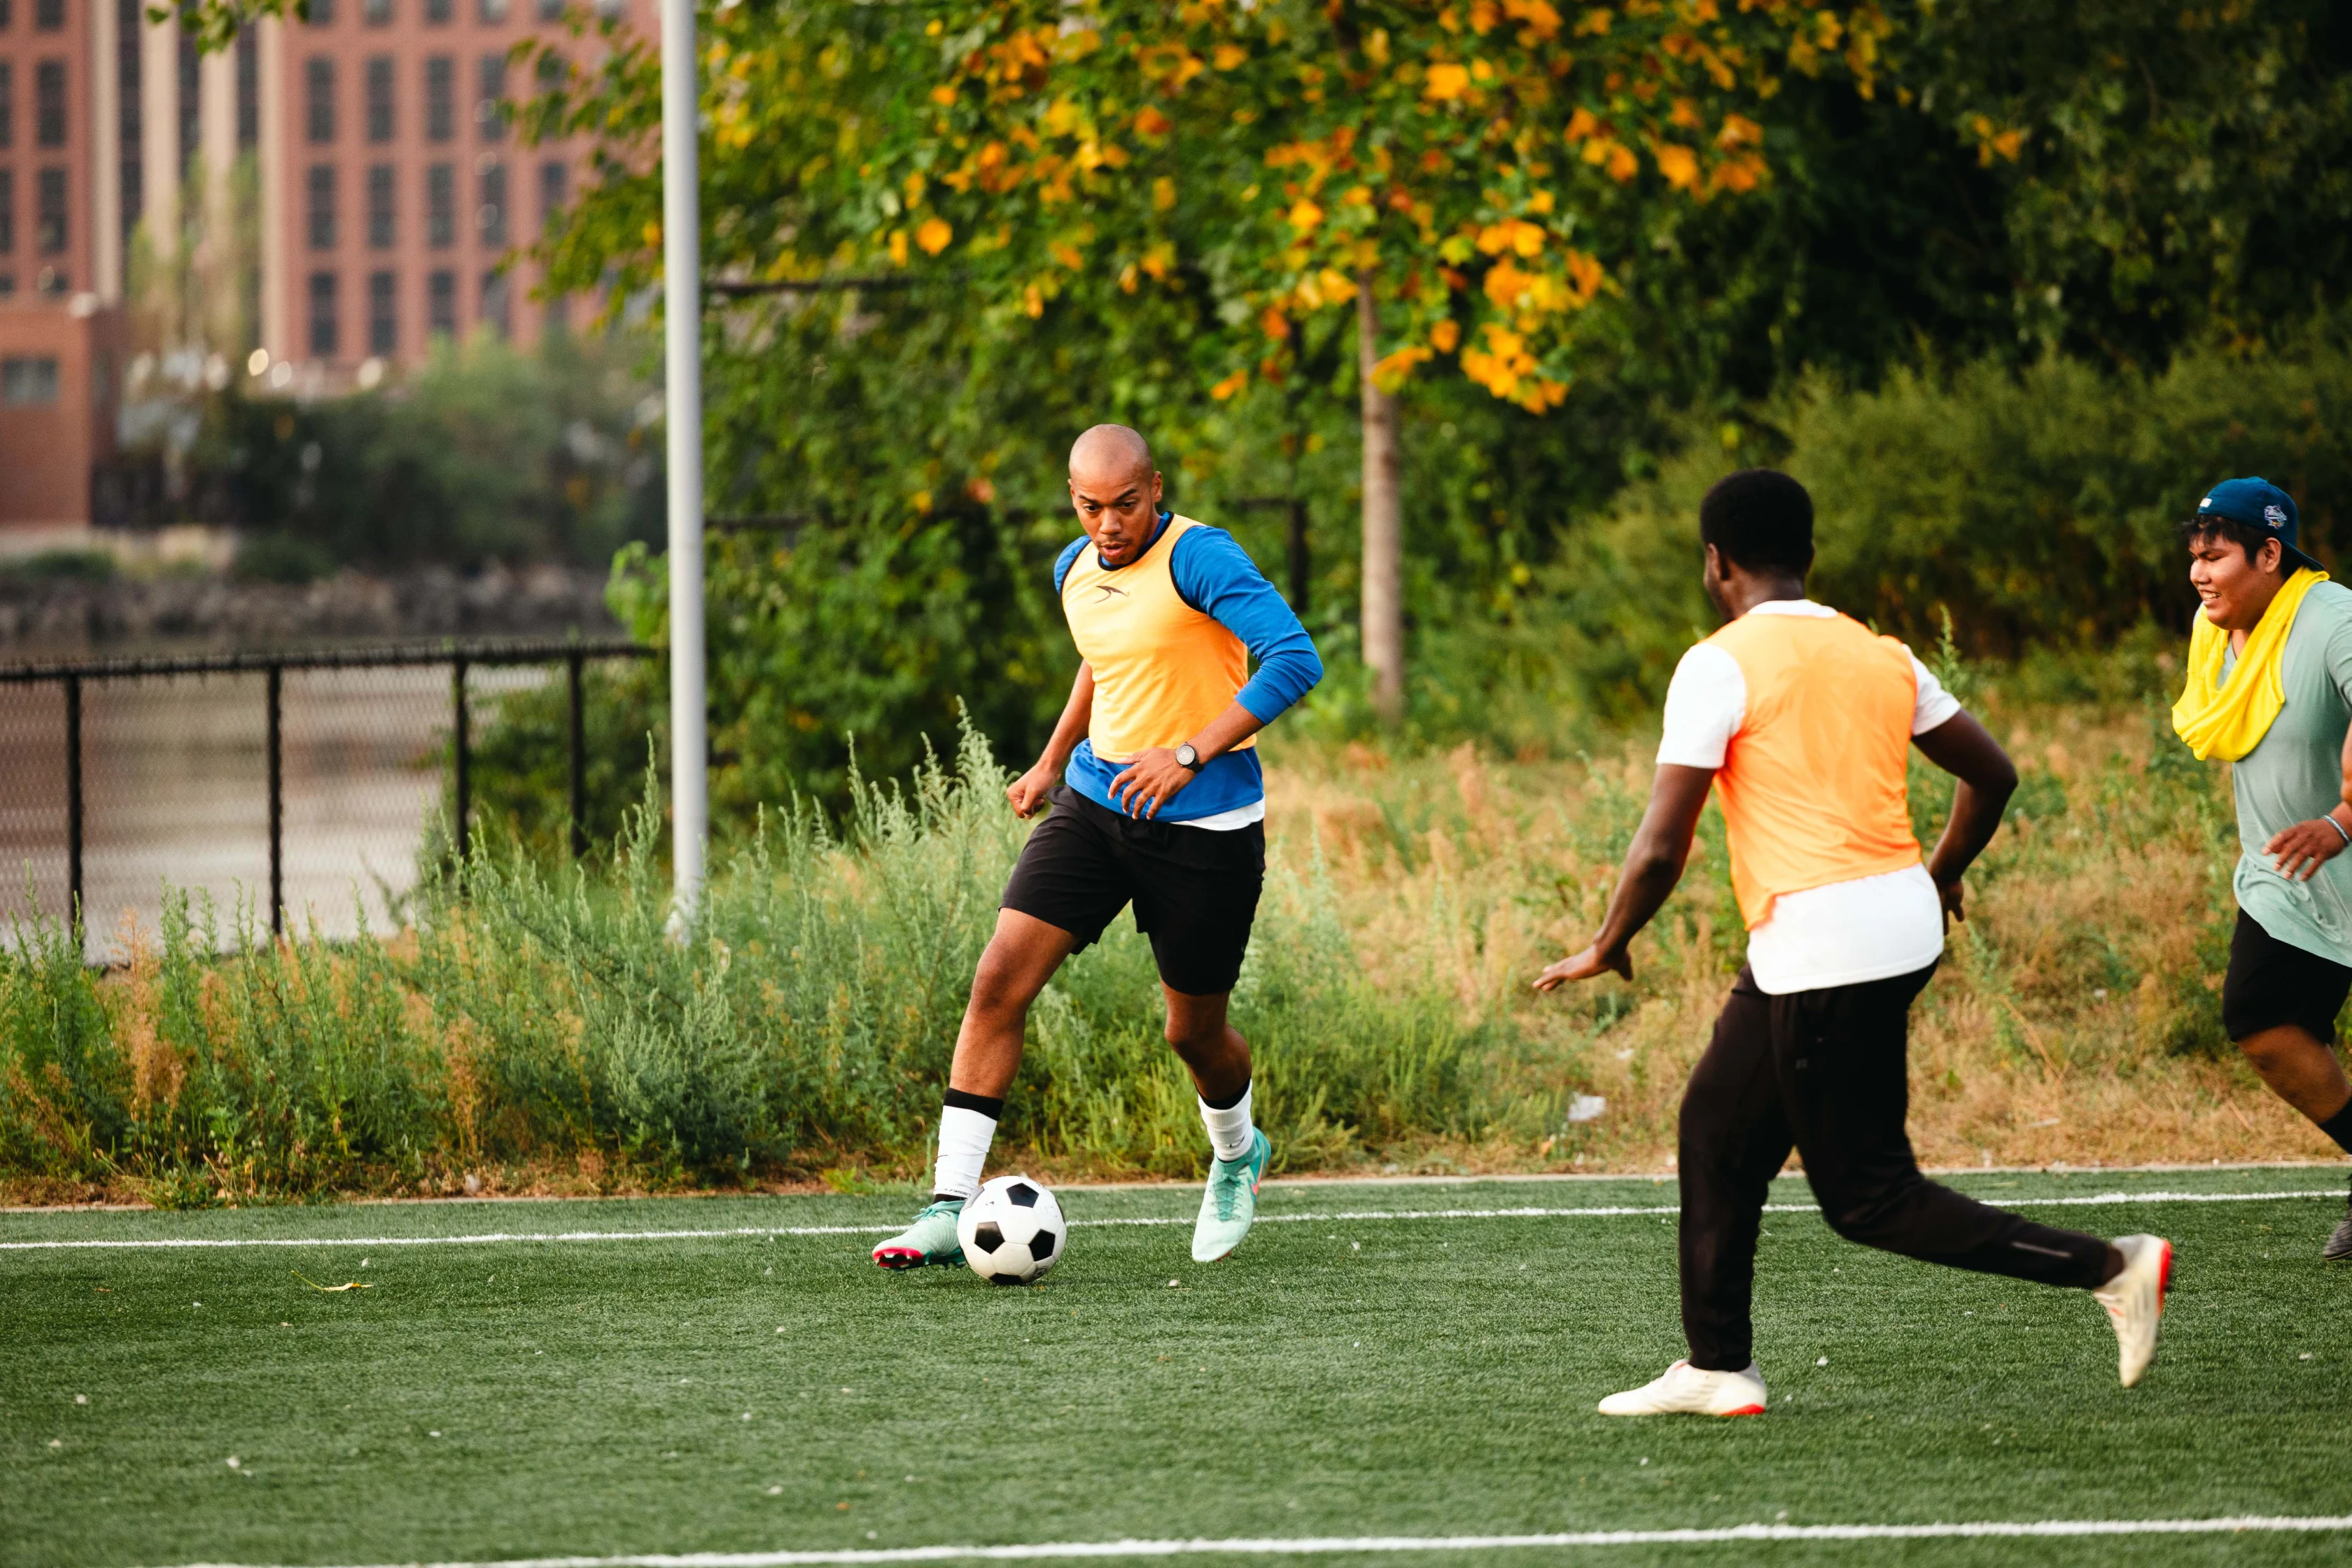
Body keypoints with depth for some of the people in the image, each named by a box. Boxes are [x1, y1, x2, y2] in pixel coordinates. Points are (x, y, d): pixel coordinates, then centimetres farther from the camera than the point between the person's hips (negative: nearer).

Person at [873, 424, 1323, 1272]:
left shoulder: (1198, 557, -17)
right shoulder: (1076, 571, 6)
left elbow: (1295, 659, -27)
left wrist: (1190, 755, -30)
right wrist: (1051, 763, 26)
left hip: (1204, 823, -6)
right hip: (1096, 800, 6)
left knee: (1194, 1033, 8)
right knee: (999, 980, -11)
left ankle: (1237, 1155, 44)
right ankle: (948, 1209, -11)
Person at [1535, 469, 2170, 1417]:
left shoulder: (1719, 666, -8)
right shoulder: (1880, 657, 12)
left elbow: (1662, 849, -11)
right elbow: (1992, 776, 18)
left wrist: (1607, 949, 5)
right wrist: (1940, 876, 35)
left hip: (1821, 947, -8)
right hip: (1903, 921, 8)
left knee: (1868, 1197, -2)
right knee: (1716, 1127, 19)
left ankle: (2112, 1268, -9)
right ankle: (1716, 1368, 21)